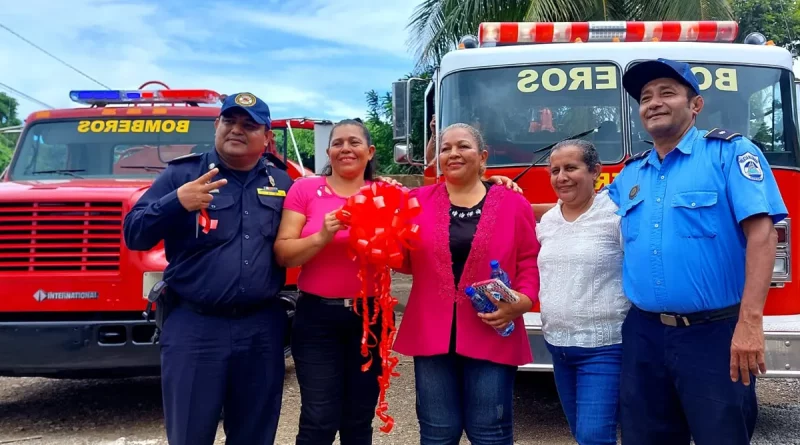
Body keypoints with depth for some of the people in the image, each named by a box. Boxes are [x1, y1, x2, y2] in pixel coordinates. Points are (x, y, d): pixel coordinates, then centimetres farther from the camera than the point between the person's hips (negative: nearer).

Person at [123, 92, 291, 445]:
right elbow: (134, 235, -5)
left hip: (263, 327, 3)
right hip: (194, 327, -2)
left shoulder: (282, 182, 9)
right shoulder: (182, 173, 0)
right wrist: (176, 203, -21)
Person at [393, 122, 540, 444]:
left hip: (491, 337, -1)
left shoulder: (513, 203, 4)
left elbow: (529, 262, 4)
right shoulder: (419, 201, 7)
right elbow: (406, 261, 8)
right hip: (432, 334, 2)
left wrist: (522, 301, -12)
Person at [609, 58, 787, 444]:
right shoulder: (629, 174, 12)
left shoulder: (730, 152, -4)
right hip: (643, 335, 5)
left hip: (714, 334, -5)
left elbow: (761, 234, -14)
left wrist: (750, 321, -22)